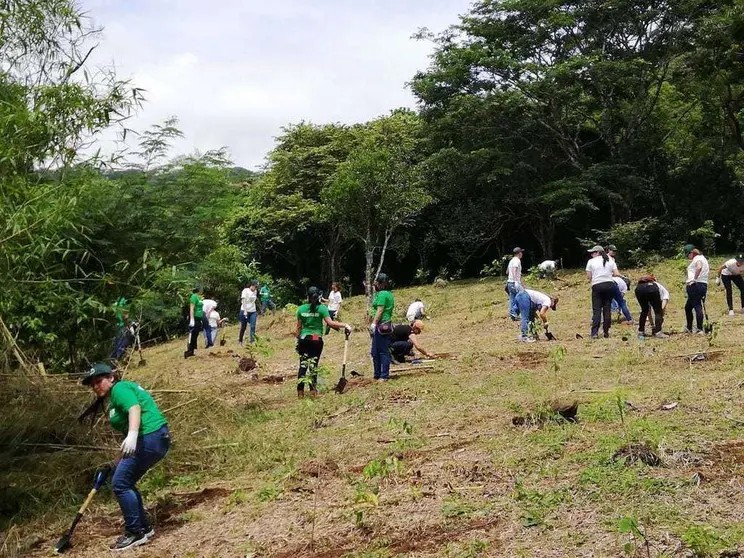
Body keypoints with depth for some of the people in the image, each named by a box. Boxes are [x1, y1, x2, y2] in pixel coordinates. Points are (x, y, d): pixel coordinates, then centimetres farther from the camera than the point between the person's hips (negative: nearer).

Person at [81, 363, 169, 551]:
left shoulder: (119, 389, -6)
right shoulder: (115, 397, 25)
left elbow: (135, 409, -24)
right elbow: (126, 427, 29)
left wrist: (132, 435, -40)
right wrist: (120, 461, 31)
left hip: (150, 438, -11)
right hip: (154, 439, 11)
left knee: (120, 483, -8)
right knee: (125, 483, 16)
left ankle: (135, 533, 0)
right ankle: (144, 528, 23)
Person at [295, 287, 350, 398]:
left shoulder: (301, 309, 1)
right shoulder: (322, 308, -7)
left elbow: (299, 326, 6)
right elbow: (330, 323, -15)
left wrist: (297, 338, 17)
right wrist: (345, 325, -8)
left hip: (304, 339, 2)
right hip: (316, 339, -2)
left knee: (303, 364, 5)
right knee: (314, 364, 6)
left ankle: (300, 391, 3)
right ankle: (313, 390, 6)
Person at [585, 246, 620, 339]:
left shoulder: (591, 261, 2)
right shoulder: (610, 261, 11)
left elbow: (588, 276, 0)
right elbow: (616, 274, 5)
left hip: (597, 286, -3)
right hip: (609, 285, 3)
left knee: (596, 310, -2)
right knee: (607, 309, 7)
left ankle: (595, 333, -9)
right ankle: (606, 332, 8)